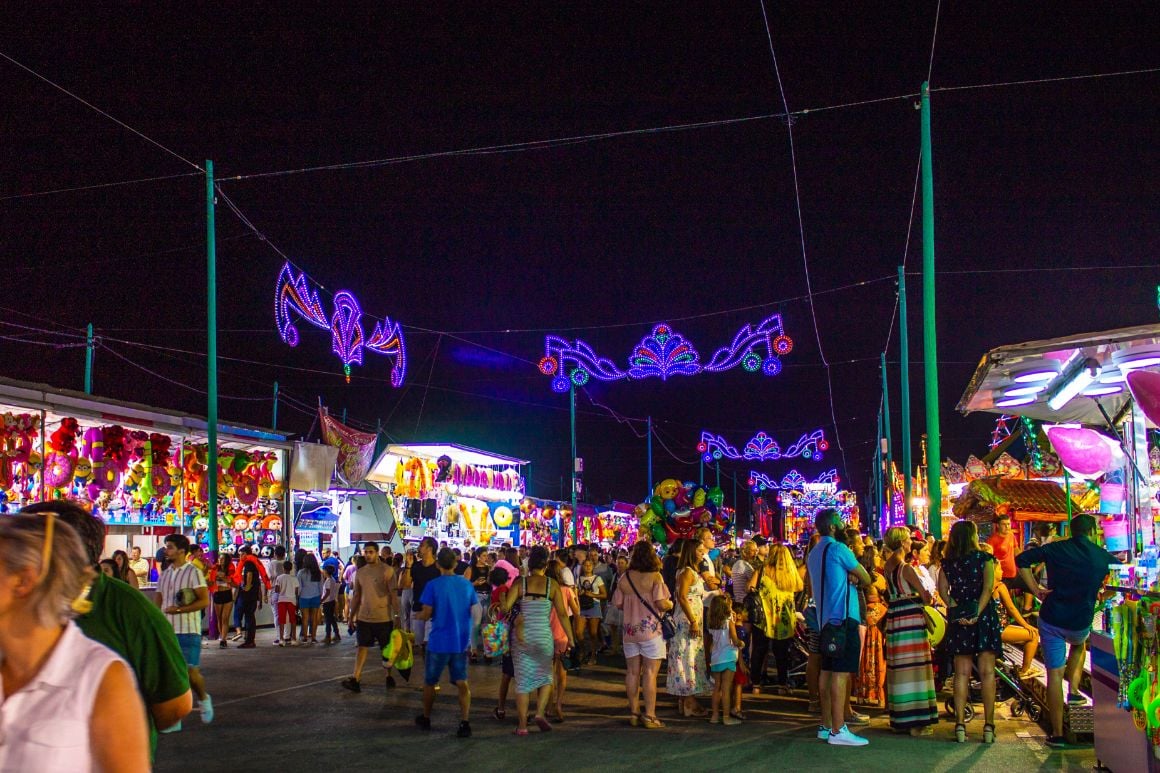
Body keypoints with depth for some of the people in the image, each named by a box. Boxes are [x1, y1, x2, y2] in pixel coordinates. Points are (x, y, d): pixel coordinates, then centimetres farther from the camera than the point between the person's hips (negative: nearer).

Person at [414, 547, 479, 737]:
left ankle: (426, 719, 29)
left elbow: (426, 614, -11)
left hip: (439, 642, -3)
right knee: (462, 683, 3)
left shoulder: (433, 585, -11)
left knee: (429, 682, 15)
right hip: (461, 642, 3)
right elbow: (474, 611, 8)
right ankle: (464, 723, -10)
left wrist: (419, 615, 10)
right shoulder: (466, 584, 1)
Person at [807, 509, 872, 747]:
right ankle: (838, 731, -13)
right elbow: (866, 579, -5)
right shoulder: (838, 548, -10)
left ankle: (826, 726, 15)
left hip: (825, 618, 9)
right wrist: (854, 578, 15)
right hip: (843, 617, -9)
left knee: (827, 672, 11)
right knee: (841, 673, -11)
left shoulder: (814, 554, 16)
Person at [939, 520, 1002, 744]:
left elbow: (942, 589, -5)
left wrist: (956, 610, -11)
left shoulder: (948, 562, 5)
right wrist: (977, 613, -19)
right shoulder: (984, 558, -3)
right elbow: (988, 587, -14)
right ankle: (988, 726, 1)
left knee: (962, 673, 6)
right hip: (984, 616, -2)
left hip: (959, 620, 2)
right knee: (987, 672, 2)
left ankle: (960, 725, 1)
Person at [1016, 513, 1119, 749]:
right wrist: (1102, 593, 18)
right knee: (1079, 645, 37)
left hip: (1051, 619, -1)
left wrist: (1036, 589, 2)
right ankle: (1073, 691, 23)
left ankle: (1057, 734, 4)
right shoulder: (1102, 556, -1)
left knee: (1055, 674, 4)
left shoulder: (1056, 549, 0)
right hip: (1081, 622, 1)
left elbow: (1021, 560, 0)